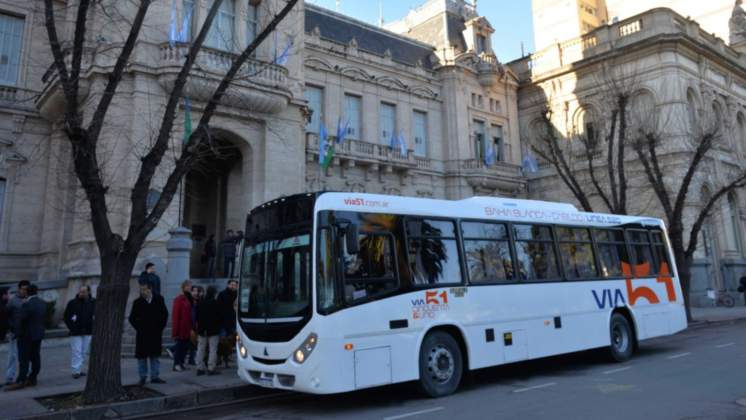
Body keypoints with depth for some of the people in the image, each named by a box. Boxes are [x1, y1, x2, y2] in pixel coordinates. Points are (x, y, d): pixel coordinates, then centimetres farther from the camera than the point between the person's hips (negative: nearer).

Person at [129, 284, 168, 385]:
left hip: (156, 333, 1)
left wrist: (161, 326, 1)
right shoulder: (137, 302, -5)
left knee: (155, 355, 8)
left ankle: (155, 377, 15)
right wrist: (139, 328, -4)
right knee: (142, 356, 4)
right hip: (142, 334, -1)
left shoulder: (159, 299, -2)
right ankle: (143, 377, 16)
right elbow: (132, 318, 2)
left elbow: (165, 314, 7)